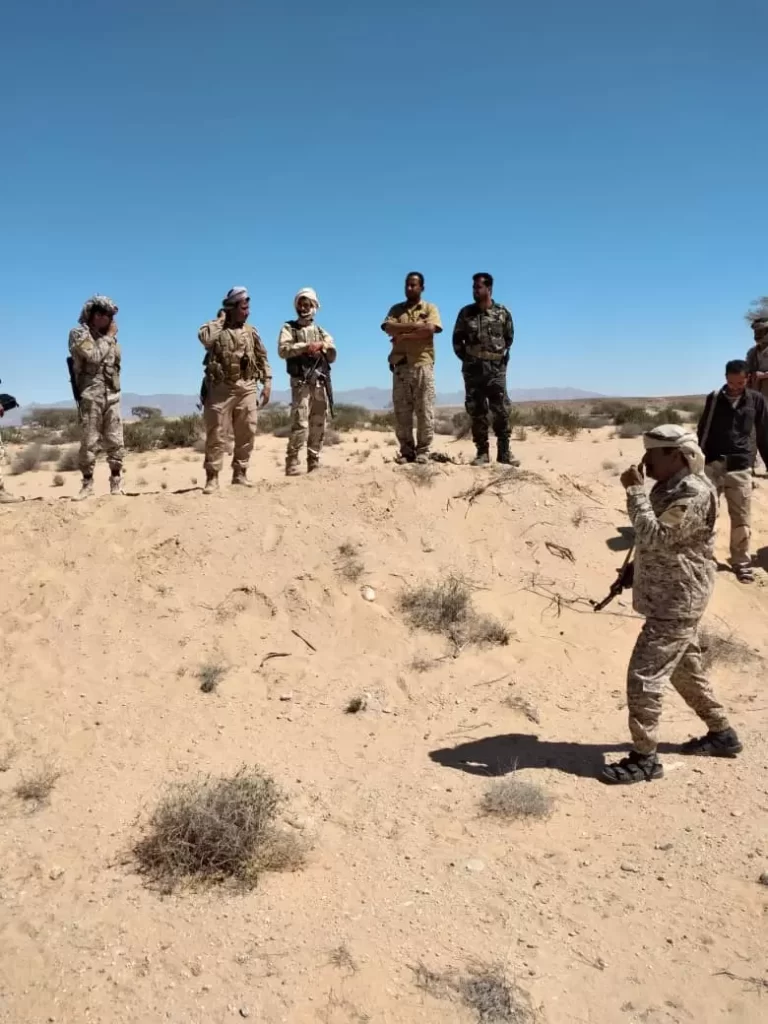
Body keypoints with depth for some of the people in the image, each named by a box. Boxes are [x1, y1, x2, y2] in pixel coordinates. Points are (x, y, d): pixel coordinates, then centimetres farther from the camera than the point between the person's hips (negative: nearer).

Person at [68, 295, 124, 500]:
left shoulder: (107, 336, 18)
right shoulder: (79, 333, -3)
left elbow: (117, 359, 16)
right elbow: (93, 355, -17)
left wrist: (112, 336, 8)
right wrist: (109, 336, -7)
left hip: (112, 395, 5)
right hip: (91, 395, -5)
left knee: (115, 441, 3)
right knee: (89, 442, -4)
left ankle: (116, 481, 10)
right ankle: (87, 482, 3)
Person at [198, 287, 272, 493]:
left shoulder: (251, 331, 14)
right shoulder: (215, 328, 1)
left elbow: (262, 358, 15)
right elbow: (205, 338, -23)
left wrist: (267, 382, 5)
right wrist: (220, 319, -8)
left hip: (247, 388, 4)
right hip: (221, 387, -4)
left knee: (246, 433, 5)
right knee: (216, 434, -3)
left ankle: (240, 473, 16)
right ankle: (212, 477, 1)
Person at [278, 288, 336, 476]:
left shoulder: (321, 332, 21)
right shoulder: (289, 328, 8)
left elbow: (332, 356, 14)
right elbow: (283, 350, -8)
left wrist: (321, 346, -4)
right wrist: (305, 346, -13)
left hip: (321, 383, 5)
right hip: (301, 382, -5)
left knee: (318, 426, 6)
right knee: (300, 424, -15)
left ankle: (314, 464, 12)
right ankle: (292, 465, -14)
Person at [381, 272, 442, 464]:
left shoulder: (430, 308, 10)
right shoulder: (396, 309, 17)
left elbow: (431, 328, -10)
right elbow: (388, 327, -3)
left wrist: (403, 334, -7)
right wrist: (416, 326, -8)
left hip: (423, 364, -2)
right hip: (400, 365, 3)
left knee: (425, 410, -4)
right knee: (401, 410, 1)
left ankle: (423, 451, 0)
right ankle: (406, 451, 7)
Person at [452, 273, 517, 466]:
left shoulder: (503, 313, 3)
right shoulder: (466, 313, 5)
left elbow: (509, 338, 14)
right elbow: (457, 339, 11)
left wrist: (502, 356, 8)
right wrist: (466, 358, 6)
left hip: (496, 368, -1)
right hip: (472, 369, 1)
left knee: (501, 411, -6)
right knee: (476, 412, 1)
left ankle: (504, 452, -1)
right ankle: (482, 452, 6)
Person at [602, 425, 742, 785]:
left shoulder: (694, 493, -22)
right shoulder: (670, 487, 9)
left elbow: (655, 537, -30)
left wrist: (635, 491, -28)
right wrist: (635, 570, 16)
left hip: (677, 601, -10)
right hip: (672, 598, 10)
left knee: (644, 675, -9)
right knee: (685, 668, 22)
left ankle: (644, 758, 1)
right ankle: (721, 734, 37)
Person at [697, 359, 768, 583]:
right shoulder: (714, 399, 2)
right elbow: (703, 433, 5)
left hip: (740, 468, 1)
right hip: (712, 465, 0)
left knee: (742, 520, 4)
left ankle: (741, 562, 16)